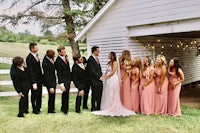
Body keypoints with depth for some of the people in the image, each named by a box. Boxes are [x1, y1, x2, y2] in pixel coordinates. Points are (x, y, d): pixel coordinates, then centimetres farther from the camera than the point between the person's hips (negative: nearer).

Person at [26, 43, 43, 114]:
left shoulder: (36, 55, 5)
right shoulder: (29, 58, -18)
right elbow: (30, 71, -19)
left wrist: (41, 76, 9)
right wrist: (34, 83, -21)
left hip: (39, 78, 7)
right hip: (34, 79, -7)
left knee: (39, 94, 15)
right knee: (34, 94, 7)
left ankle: (38, 108, 31)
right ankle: (35, 110, 22)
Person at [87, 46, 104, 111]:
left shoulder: (96, 58, 13)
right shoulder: (90, 59, -14)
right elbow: (92, 71, -17)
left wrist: (101, 76, 10)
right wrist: (99, 77, -12)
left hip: (99, 80, 8)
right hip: (94, 81, -8)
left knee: (99, 95, 12)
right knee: (95, 95, 2)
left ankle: (98, 108, 23)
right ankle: (93, 108, 16)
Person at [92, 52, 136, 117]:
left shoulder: (115, 62, -8)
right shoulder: (109, 63, 16)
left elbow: (113, 72, -15)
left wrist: (104, 77, -15)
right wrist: (103, 76, -2)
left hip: (113, 80, -8)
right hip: (108, 80, 8)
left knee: (112, 95, -2)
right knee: (107, 95, 9)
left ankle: (113, 109, 6)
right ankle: (108, 108, 16)